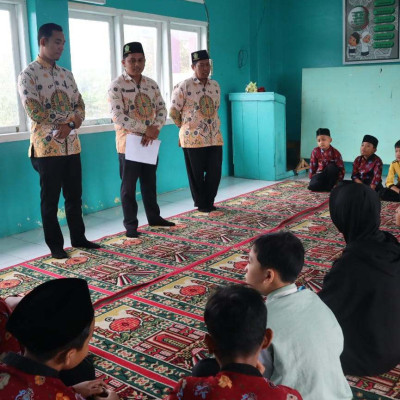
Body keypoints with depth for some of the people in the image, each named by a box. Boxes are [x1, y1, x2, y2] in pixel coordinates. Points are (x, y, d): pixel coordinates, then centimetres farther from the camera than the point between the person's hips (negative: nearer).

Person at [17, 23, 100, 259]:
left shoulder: (66, 74, 13)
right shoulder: (28, 75, -6)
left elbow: (80, 106, 9)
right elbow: (34, 111, -15)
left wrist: (70, 125, -11)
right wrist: (67, 121, -10)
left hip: (72, 145, 6)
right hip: (47, 146, -6)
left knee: (75, 196, 13)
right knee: (50, 200, 4)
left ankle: (78, 238, 25)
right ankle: (55, 245, 14)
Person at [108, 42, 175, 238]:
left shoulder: (151, 84, 9)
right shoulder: (117, 85, -9)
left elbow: (162, 108, 7)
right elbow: (118, 116, -18)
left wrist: (155, 129, -12)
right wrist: (146, 129, -20)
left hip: (150, 142, 5)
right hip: (128, 142, -5)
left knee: (149, 182, 16)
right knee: (129, 186, 3)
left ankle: (154, 217, 29)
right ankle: (130, 224, 12)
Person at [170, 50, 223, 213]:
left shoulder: (215, 85, 10)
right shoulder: (184, 86, -8)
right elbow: (173, 112, -2)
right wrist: (186, 127, 8)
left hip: (214, 137, 5)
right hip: (193, 138, -5)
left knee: (215, 172, 6)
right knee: (196, 174, 4)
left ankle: (209, 202, 24)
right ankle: (201, 204, 20)